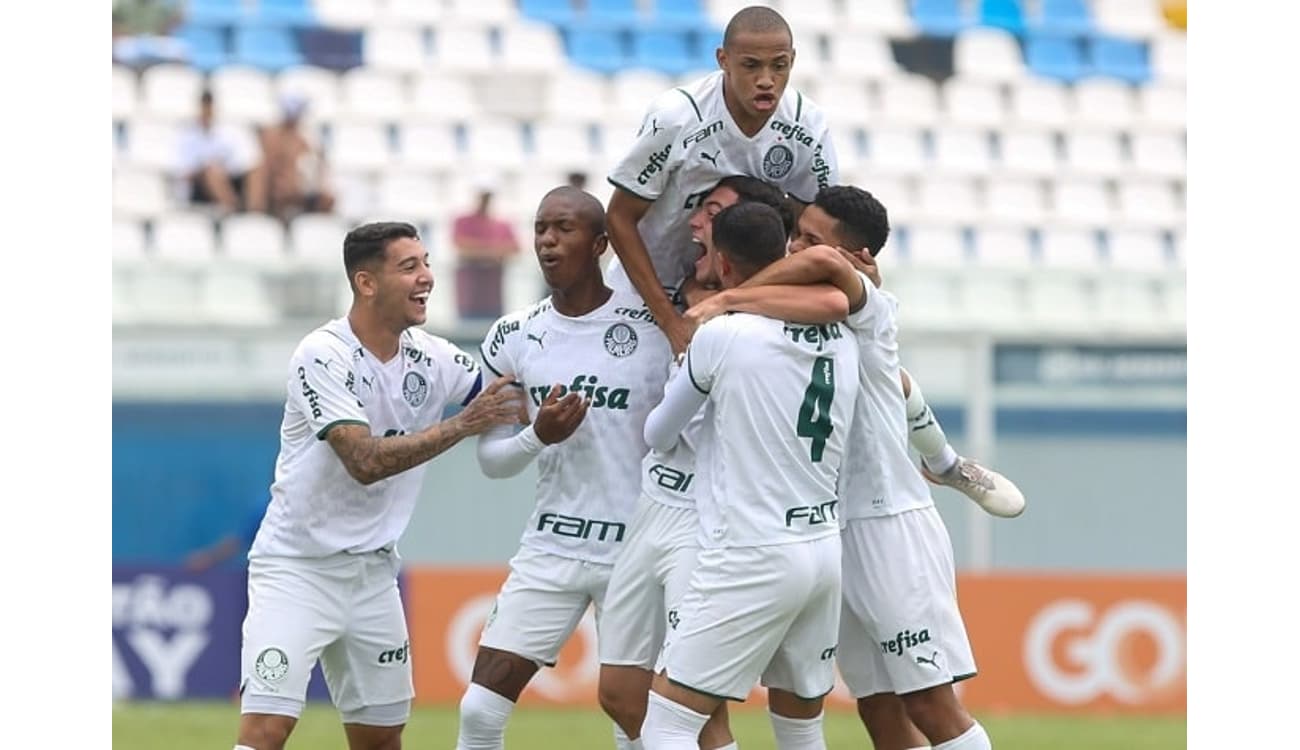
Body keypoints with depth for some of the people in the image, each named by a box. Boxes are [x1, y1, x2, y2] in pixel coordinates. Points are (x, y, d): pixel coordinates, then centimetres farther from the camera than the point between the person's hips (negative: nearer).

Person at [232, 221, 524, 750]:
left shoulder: (431, 358, 1)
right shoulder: (323, 356, -17)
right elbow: (365, 461, -26)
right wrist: (461, 426, -28)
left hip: (373, 571, 6)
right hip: (297, 567, -6)